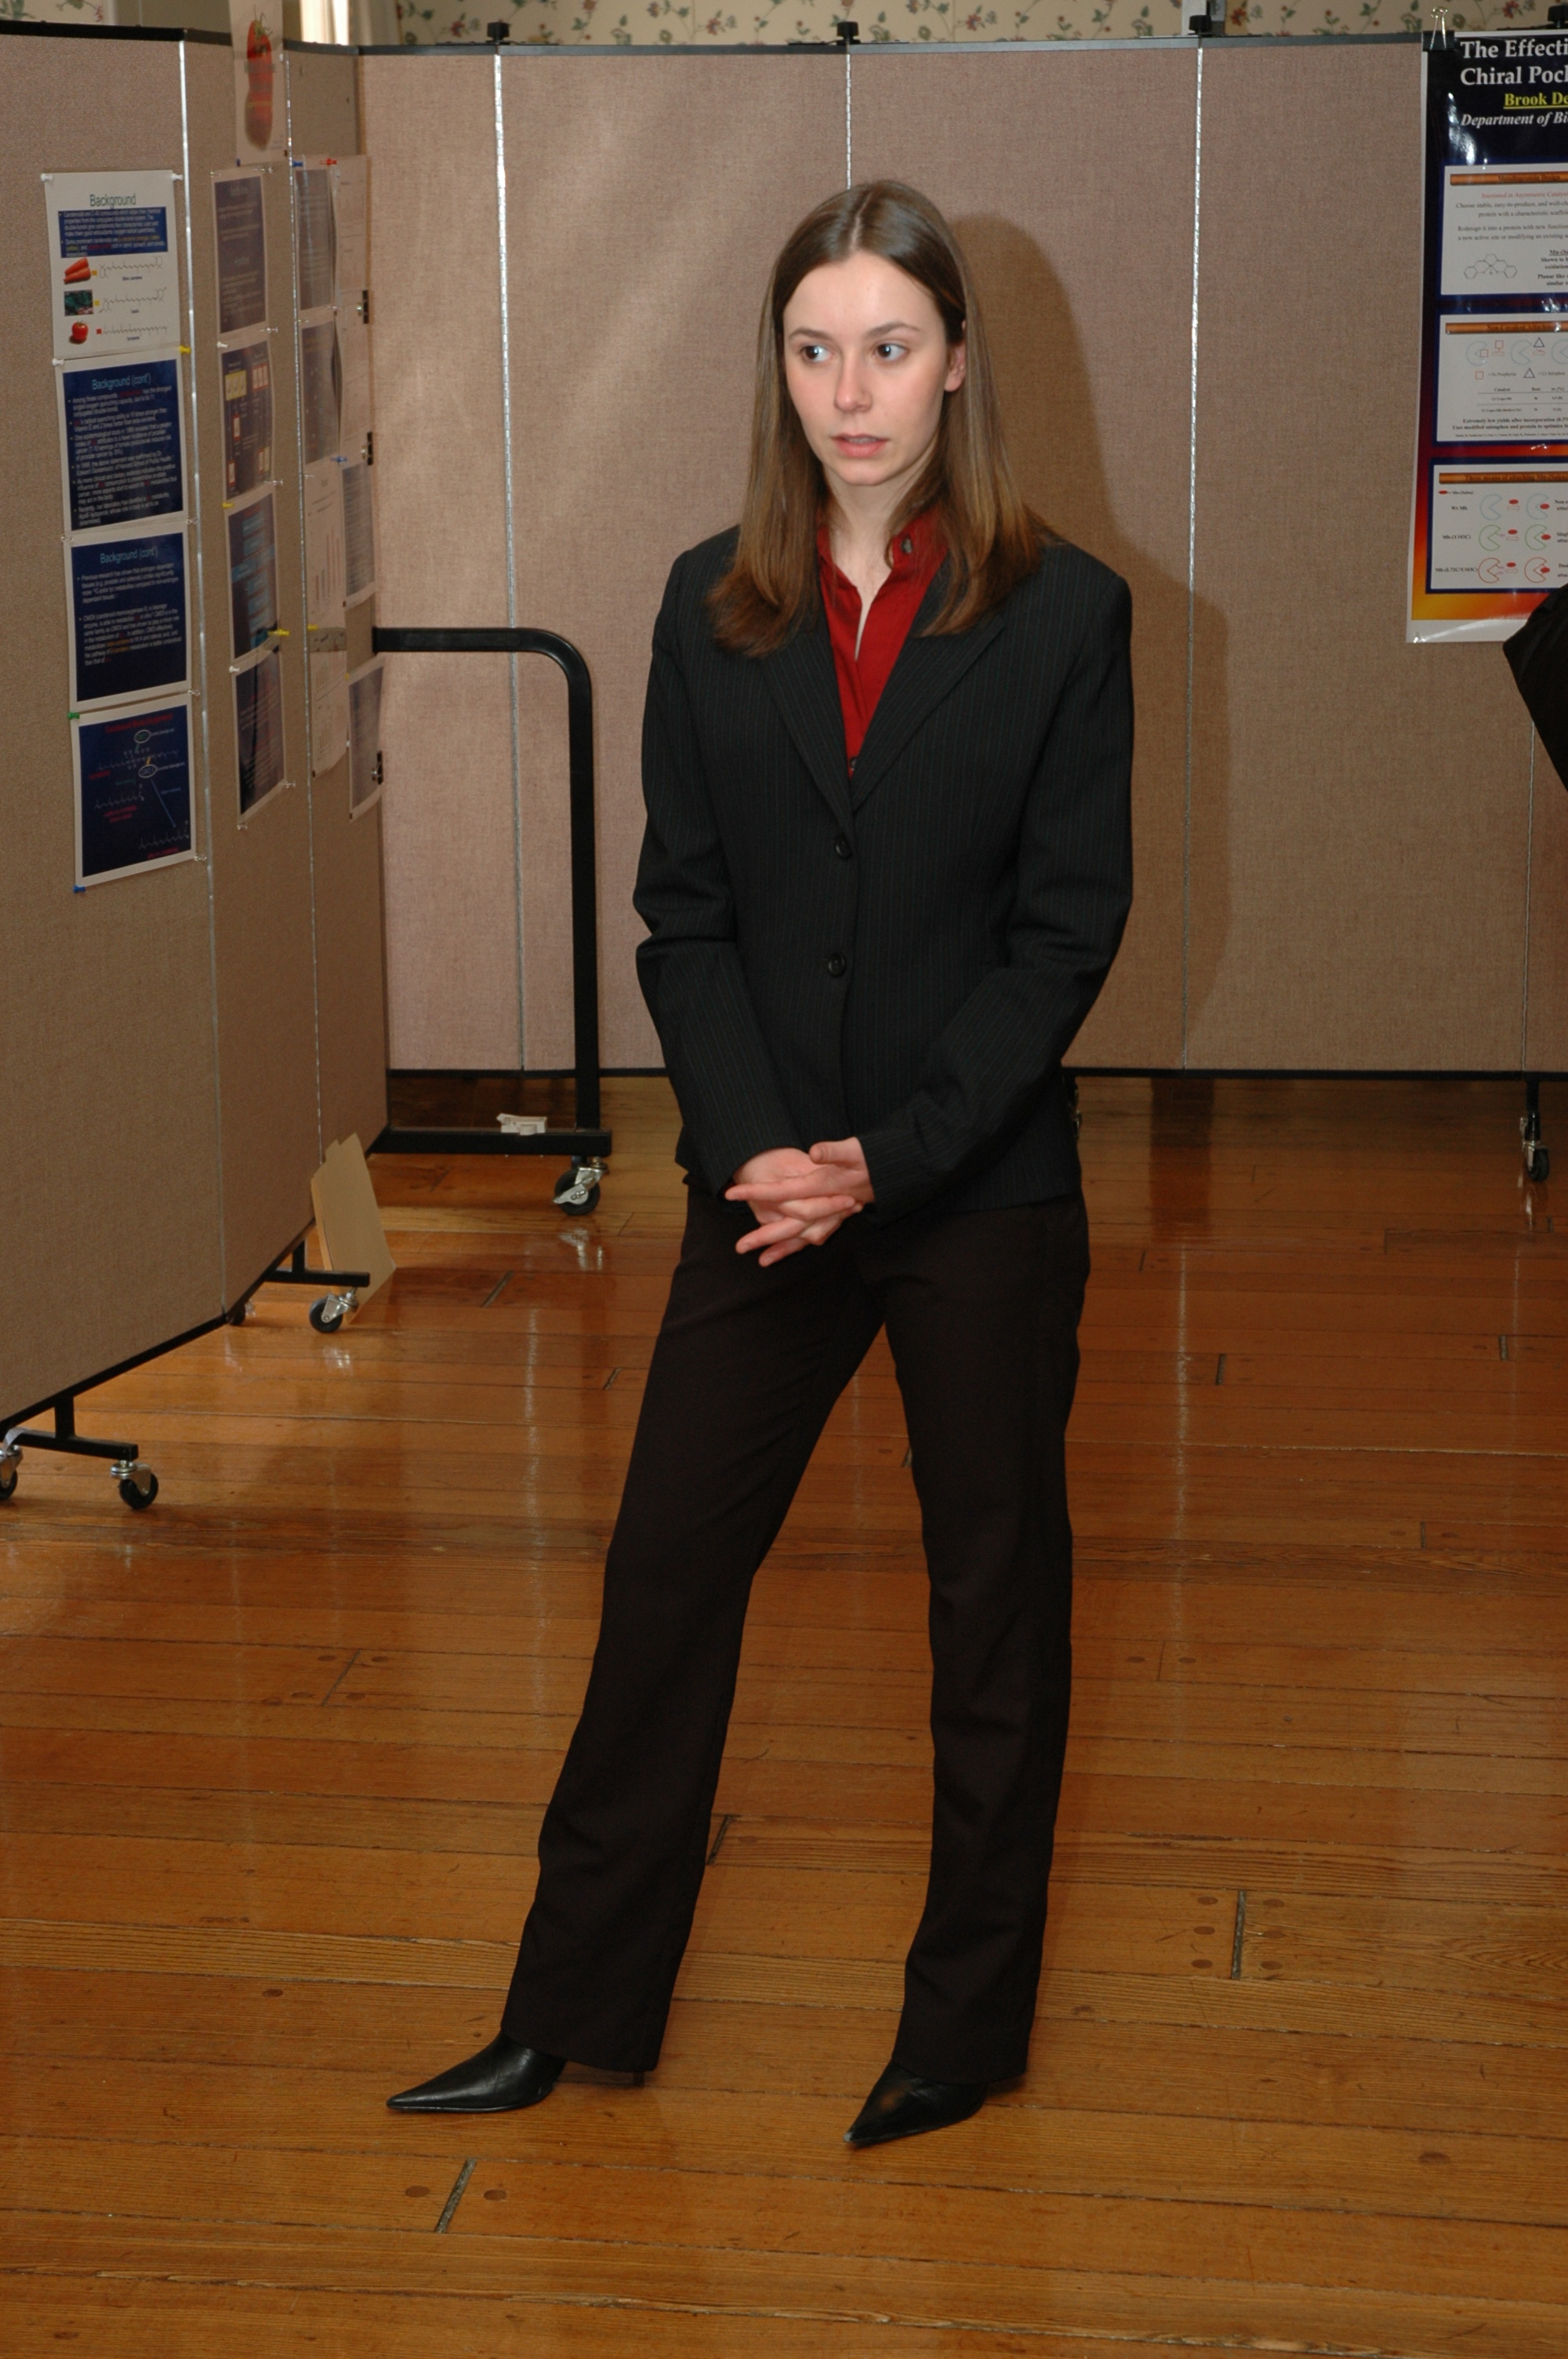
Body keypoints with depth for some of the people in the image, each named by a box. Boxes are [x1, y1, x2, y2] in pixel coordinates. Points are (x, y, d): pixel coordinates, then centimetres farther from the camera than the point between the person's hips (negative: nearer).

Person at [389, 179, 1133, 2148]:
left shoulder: (1062, 615, -6)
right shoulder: (713, 608, 3)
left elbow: (1067, 930, -8)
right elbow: (683, 913, 2)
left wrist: (886, 1157, -15)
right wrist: (759, 1150, -12)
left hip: (981, 1188, -3)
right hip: (766, 1184, 3)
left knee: (996, 1596, 9)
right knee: (666, 1571, 8)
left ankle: (968, 2025, 25)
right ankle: (573, 2010, 22)